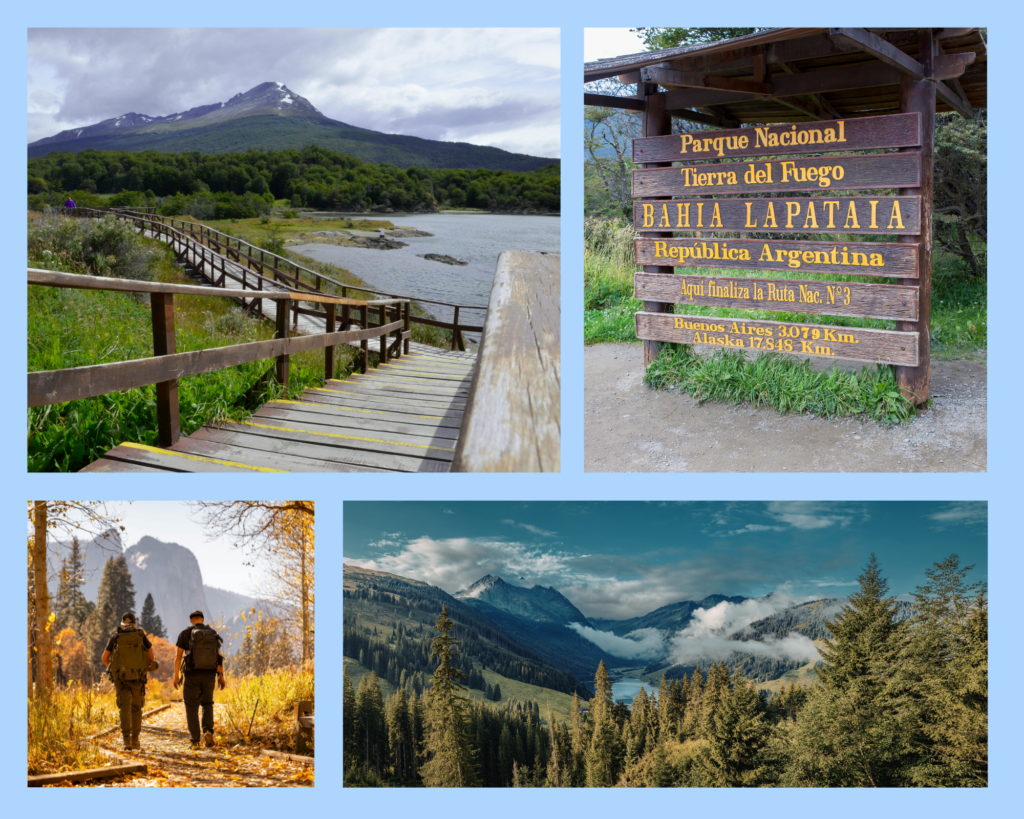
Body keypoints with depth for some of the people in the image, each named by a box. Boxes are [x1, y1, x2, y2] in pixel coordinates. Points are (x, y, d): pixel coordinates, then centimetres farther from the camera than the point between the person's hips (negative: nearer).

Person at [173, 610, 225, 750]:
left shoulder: (185, 634, -1)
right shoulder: (213, 634, 6)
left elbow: (178, 656, -4)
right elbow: (218, 656, 2)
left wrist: (176, 676, 2)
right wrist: (221, 677, 4)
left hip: (192, 675, -2)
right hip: (209, 675, 2)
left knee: (191, 707, 8)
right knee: (207, 704, 19)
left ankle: (195, 741, 2)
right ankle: (208, 731, -6)